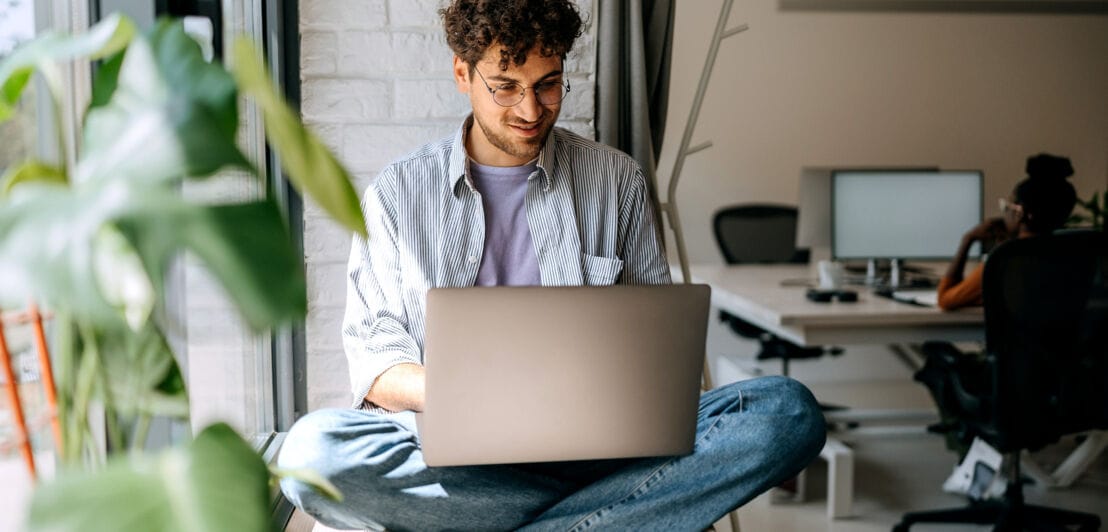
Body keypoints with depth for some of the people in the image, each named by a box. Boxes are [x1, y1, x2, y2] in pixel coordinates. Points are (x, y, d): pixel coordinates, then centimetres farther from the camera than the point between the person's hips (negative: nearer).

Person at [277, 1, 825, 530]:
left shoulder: (616, 179, 13)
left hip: (595, 444, 1)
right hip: (455, 454, 0)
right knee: (311, 448, -33)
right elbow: (371, 352, 5)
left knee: (790, 412, -23)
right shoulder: (396, 192, 10)